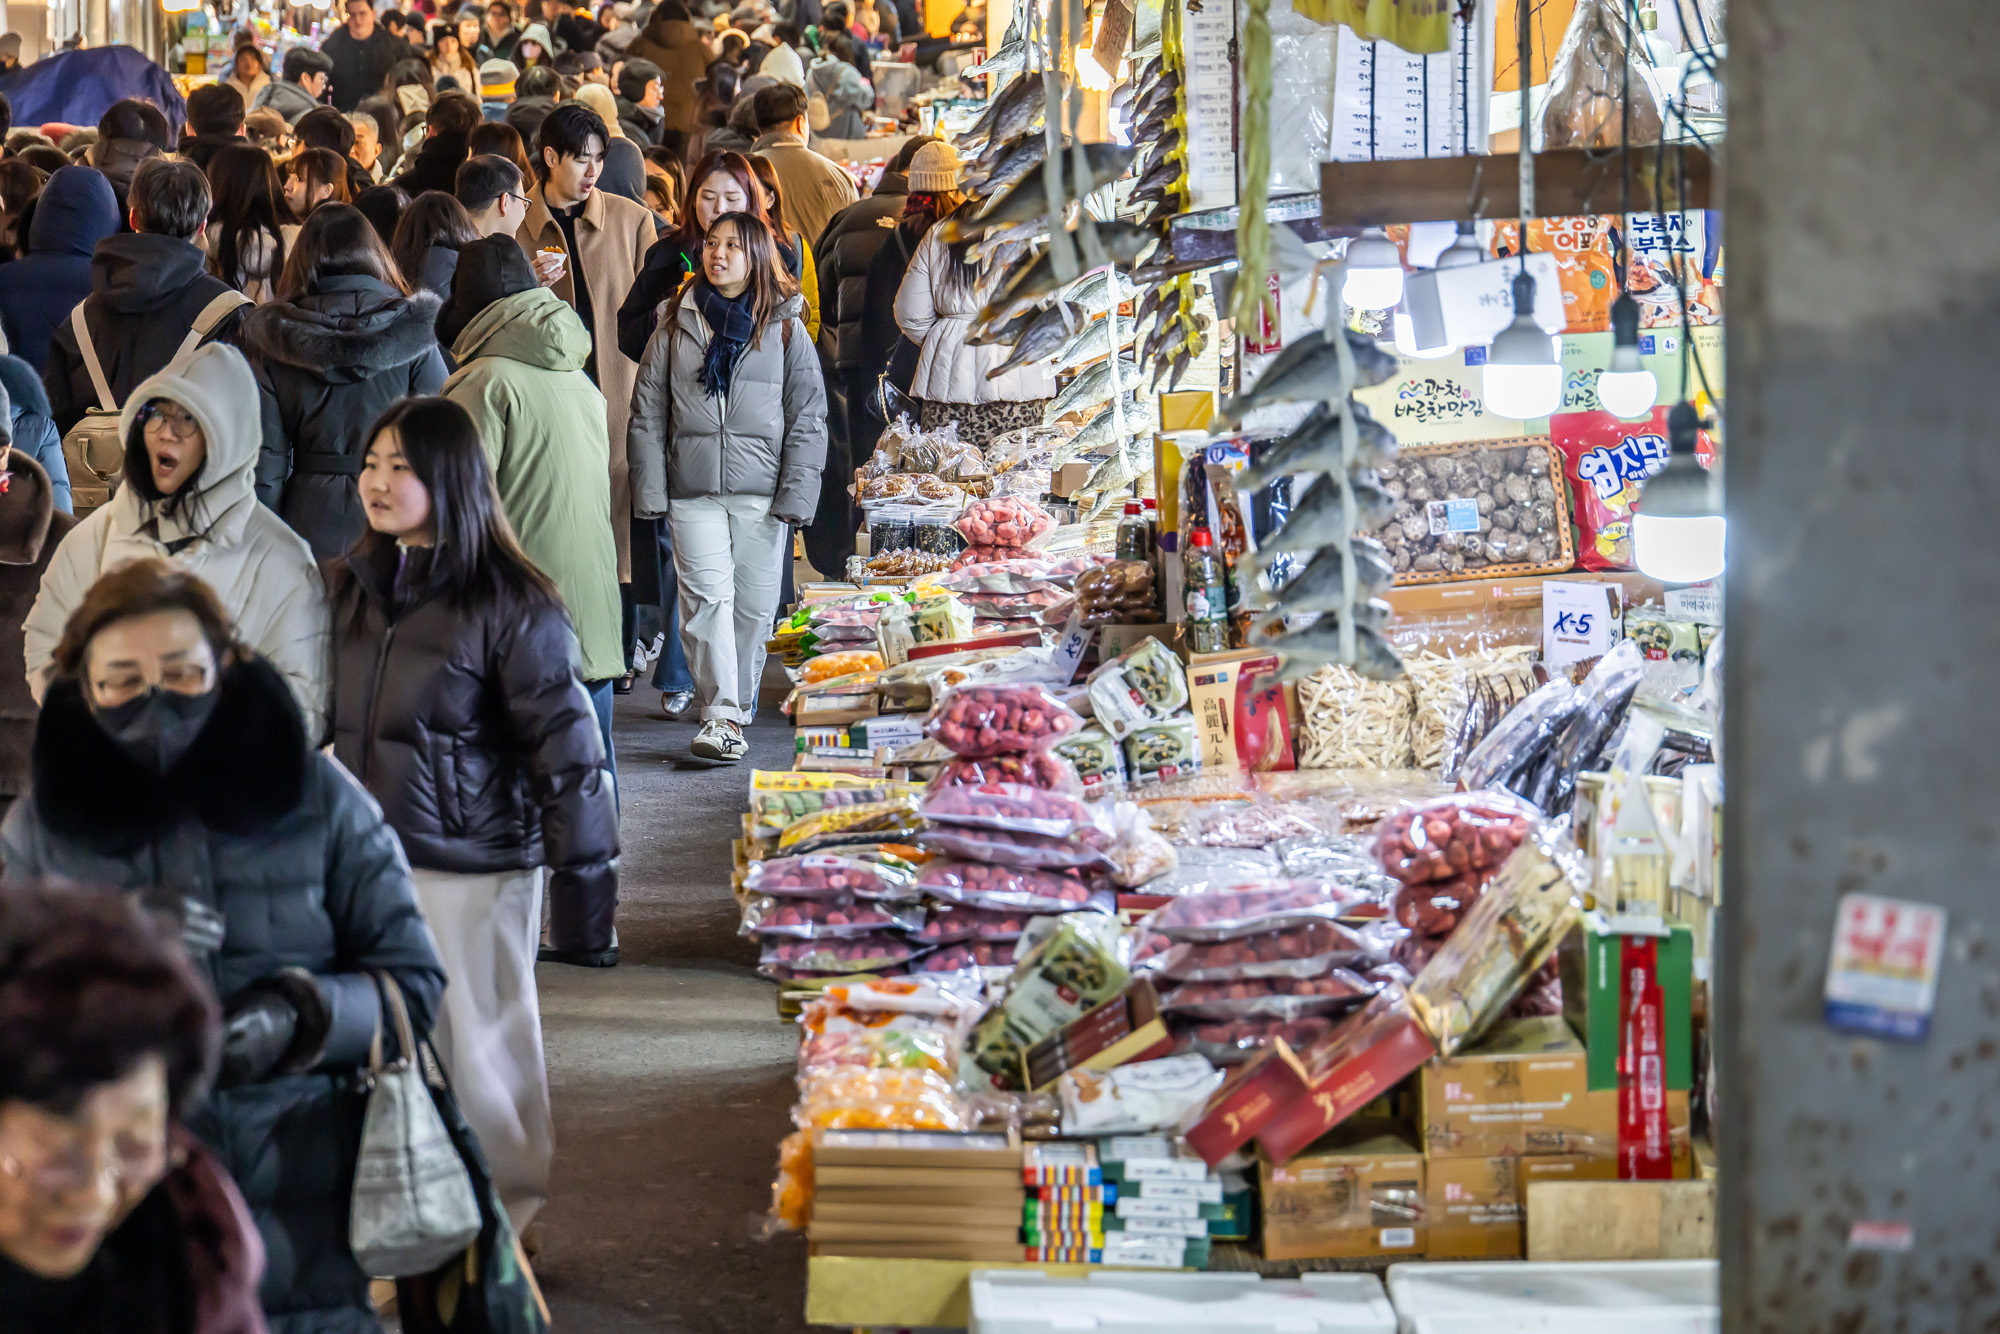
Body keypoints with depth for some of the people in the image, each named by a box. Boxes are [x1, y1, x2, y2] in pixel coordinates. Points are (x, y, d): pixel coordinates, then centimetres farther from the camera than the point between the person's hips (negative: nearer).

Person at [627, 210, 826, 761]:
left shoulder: (785, 325, 6)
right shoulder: (677, 322, 9)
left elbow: (808, 416, 4)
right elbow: (647, 410, 8)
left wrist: (795, 494, -5)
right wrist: (650, 489, -1)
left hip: (761, 491, 0)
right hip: (693, 489, 0)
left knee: (754, 605, 3)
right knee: (707, 600, -10)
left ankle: (737, 708, 17)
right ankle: (719, 715, -12)